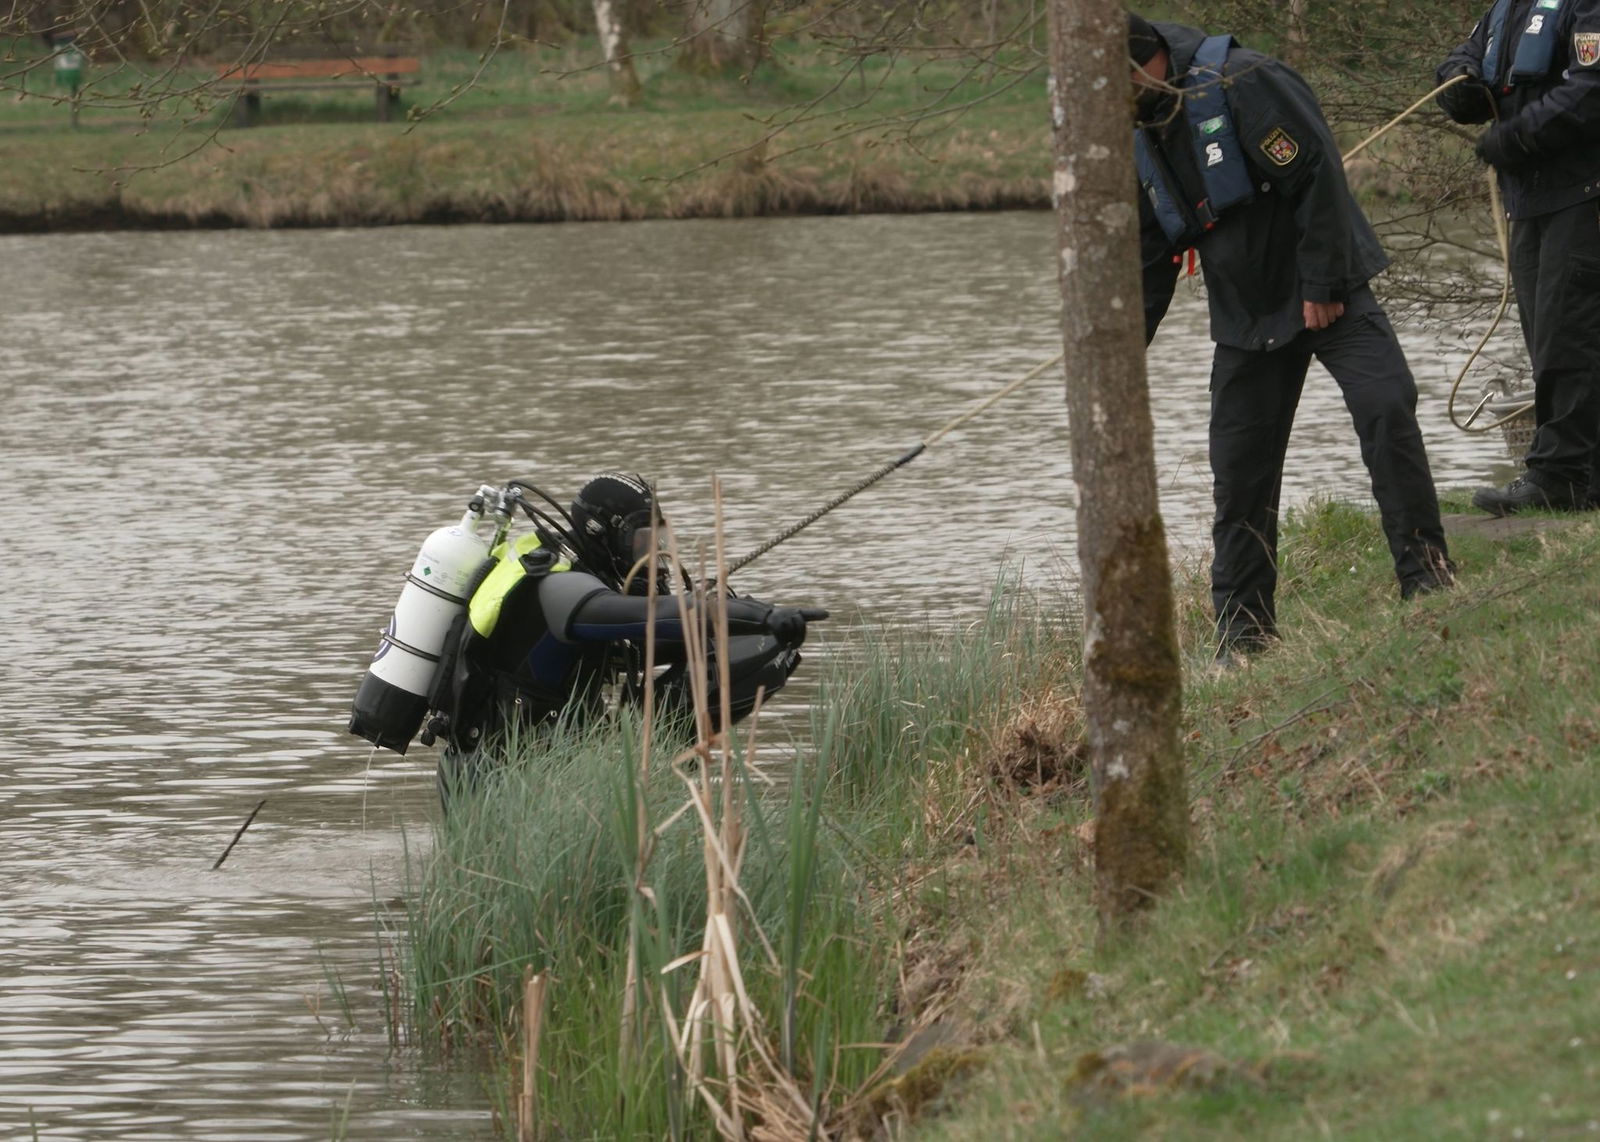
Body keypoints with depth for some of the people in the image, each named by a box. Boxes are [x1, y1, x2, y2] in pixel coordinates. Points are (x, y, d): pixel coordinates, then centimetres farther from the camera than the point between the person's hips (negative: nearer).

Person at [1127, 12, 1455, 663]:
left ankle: (1425, 572, -14)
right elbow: (1149, 255, 16)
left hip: (1329, 298, -6)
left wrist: (1323, 287, -19)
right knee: (1239, 469, 2)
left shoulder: (1241, 84, -17)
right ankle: (1243, 628, 9)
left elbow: (1317, 176, -20)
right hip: (1245, 320, 6)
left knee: (1386, 407, -23)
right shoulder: (1141, 139, 7)